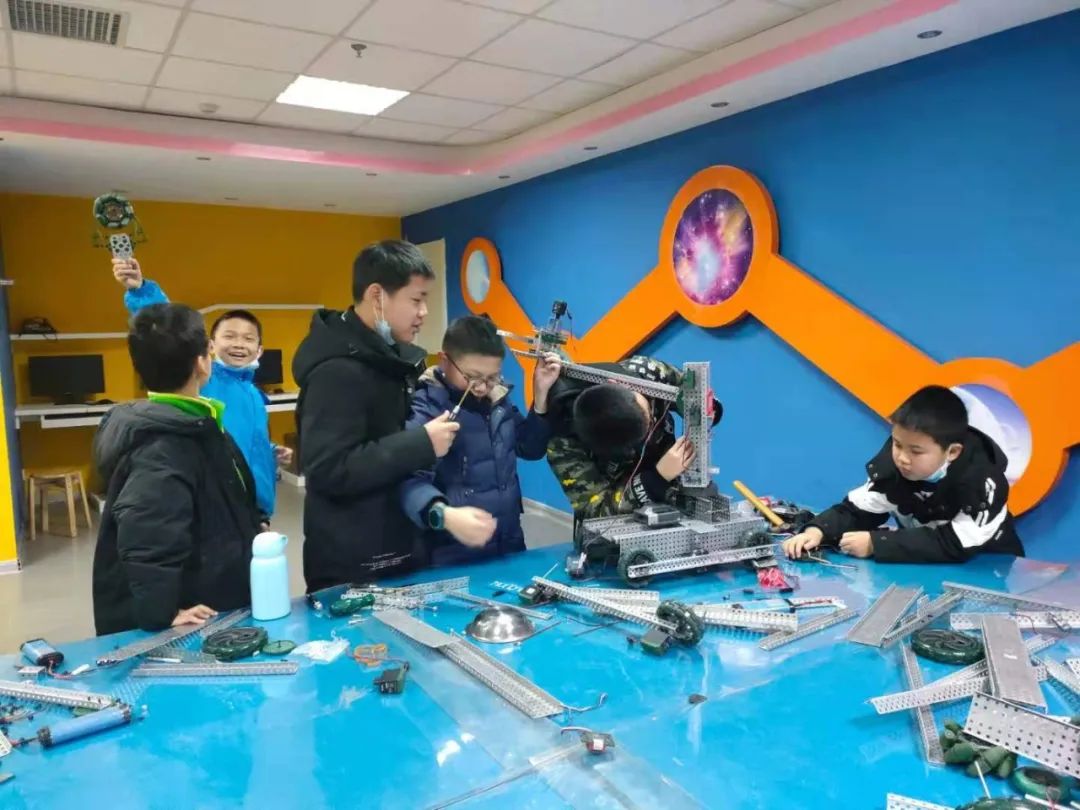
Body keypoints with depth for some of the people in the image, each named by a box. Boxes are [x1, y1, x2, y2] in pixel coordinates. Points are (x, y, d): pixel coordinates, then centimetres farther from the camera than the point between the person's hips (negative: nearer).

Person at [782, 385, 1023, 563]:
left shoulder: (982, 481, -24)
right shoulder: (895, 466, -12)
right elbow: (856, 510, -8)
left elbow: (957, 545, -30)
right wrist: (817, 531, -28)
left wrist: (875, 543, -33)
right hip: (925, 571, 4)